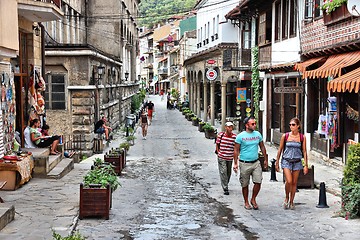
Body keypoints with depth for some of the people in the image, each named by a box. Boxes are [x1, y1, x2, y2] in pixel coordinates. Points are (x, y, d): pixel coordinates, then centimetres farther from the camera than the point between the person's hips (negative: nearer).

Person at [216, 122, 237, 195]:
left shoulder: (235, 136, -5)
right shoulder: (220, 135, -7)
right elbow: (217, 145, 4)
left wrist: (234, 155, -1)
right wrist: (219, 153, 0)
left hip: (230, 158, 2)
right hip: (221, 158, -2)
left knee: (229, 172, 14)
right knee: (223, 172, -7)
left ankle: (225, 185, 36)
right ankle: (225, 189, -3)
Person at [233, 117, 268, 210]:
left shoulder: (258, 134, 5)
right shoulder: (240, 136, -7)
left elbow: (262, 147, 15)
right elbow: (236, 150, -4)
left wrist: (265, 159, 16)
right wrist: (235, 163, -8)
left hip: (256, 163, 3)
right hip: (244, 164, -3)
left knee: (258, 182, -5)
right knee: (245, 185, 6)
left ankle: (253, 199, 16)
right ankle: (246, 202, 22)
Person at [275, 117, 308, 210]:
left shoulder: (302, 137, 0)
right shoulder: (285, 136, -1)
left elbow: (304, 151, 4)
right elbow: (280, 150, 5)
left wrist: (306, 165, 1)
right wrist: (277, 163, 6)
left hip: (297, 162, 1)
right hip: (286, 161, -1)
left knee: (294, 183, 6)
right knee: (289, 181, -14)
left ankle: (291, 202, 19)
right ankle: (286, 198, 10)